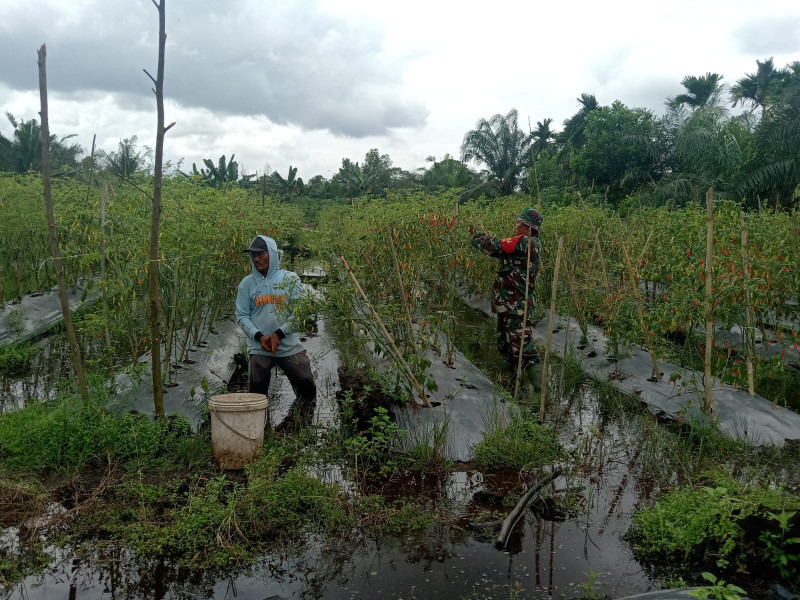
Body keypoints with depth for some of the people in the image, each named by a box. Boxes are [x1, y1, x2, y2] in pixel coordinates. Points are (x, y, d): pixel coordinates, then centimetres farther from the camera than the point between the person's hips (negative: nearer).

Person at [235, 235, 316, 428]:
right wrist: (259, 336, -12)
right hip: (258, 349, 1)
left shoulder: (290, 279, 2)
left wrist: (278, 334, -11)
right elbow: (242, 315, 4)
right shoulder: (247, 283, 5)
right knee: (256, 393, 3)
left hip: (290, 346, 0)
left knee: (307, 389, 1)